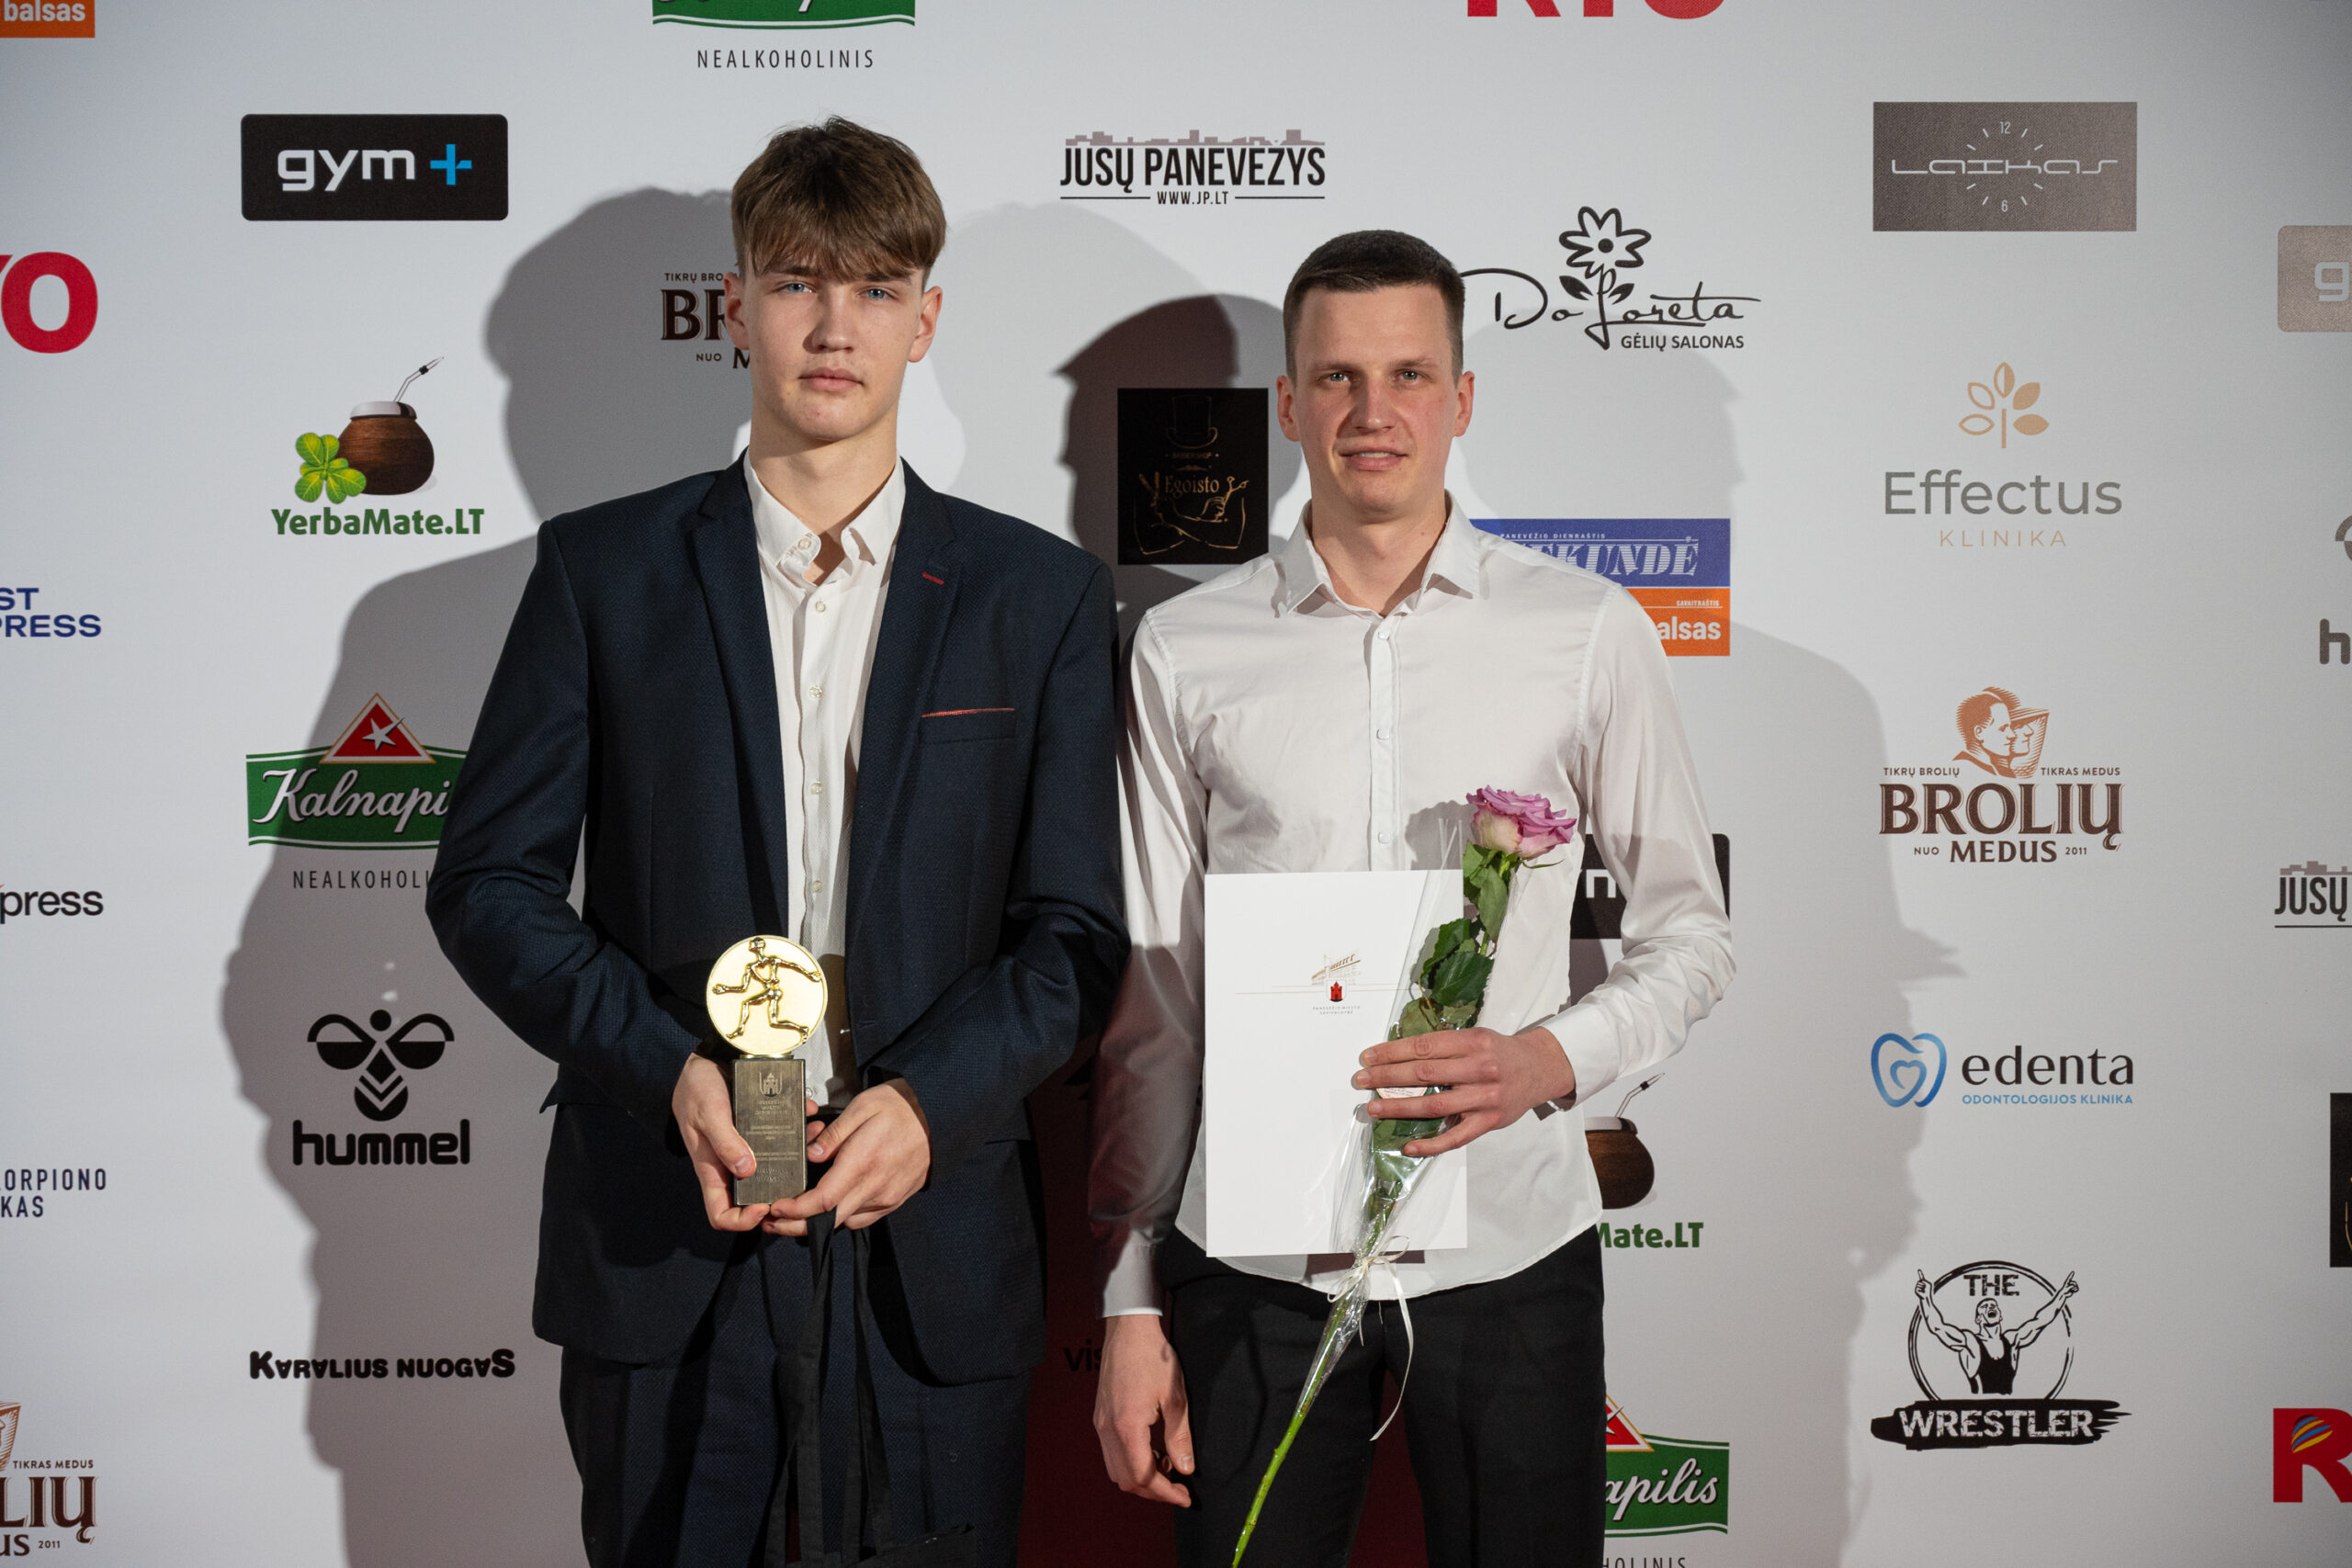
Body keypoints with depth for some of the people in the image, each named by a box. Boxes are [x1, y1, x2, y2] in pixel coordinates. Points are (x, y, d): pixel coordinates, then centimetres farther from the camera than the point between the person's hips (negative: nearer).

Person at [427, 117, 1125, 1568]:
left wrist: (932, 1098, -13)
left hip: (932, 1243, 0)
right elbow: (490, 879, 2)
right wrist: (669, 1070, -12)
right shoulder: (605, 568, 4)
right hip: (662, 1248, 0)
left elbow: (1079, 927, 2)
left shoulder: (1042, 593, 5)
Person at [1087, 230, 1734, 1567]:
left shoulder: (1589, 633, 1)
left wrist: (1552, 1057, -13)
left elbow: (1693, 931, 7)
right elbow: (1151, 997, 5)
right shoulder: (1186, 651, 3)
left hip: (1510, 1256, 0)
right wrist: (1130, 1302, 4)